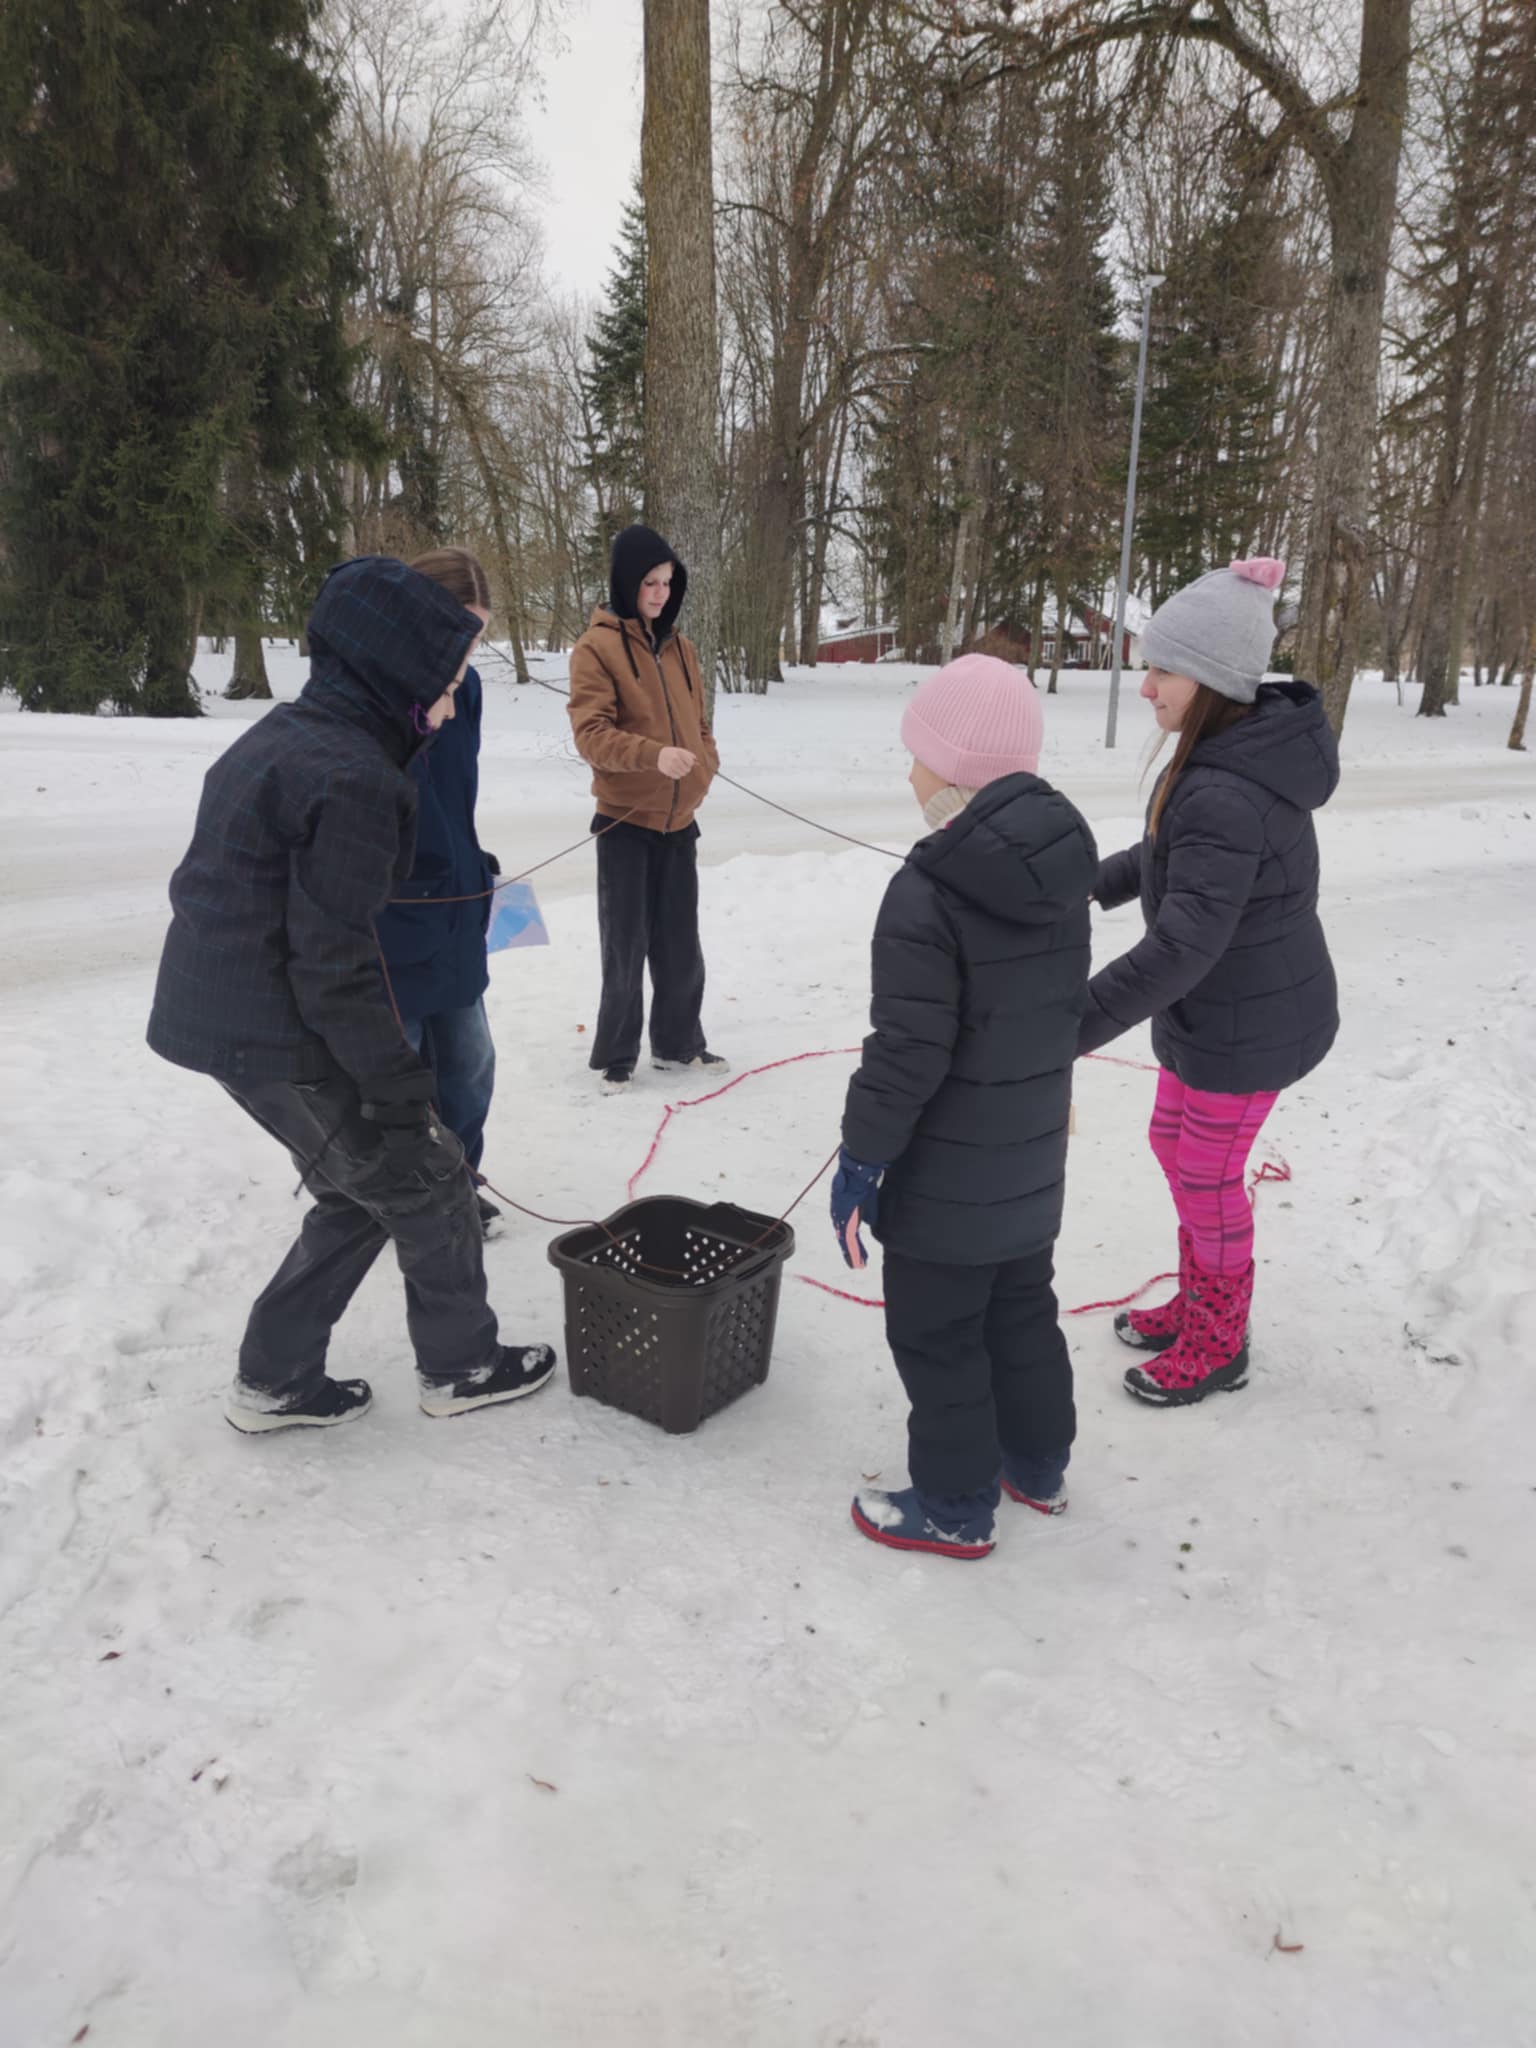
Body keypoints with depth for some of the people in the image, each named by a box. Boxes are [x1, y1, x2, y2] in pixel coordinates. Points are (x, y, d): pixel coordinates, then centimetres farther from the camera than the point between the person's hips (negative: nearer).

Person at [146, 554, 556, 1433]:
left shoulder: (280, 737, 11)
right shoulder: (353, 780, -22)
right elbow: (336, 964, -24)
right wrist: (399, 1088, -15)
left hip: (217, 1013, 10)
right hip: (279, 1039, -10)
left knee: (364, 1189, 21)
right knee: (426, 1179, 8)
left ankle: (277, 1381, 29)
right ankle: (461, 1365, 25)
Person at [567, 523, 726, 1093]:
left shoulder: (680, 647, 11)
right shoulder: (596, 646, -9)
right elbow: (590, 732, -16)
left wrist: (706, 763, -3)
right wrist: (653, 755, -31)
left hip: (678, 820, 5)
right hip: (624, 820, -5)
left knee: (680, 942, 12)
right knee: (626, 944, 1)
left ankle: (679, 1043, 25)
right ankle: (617, 1055, 13)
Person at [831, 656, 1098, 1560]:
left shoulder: (927, 893, -25)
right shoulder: (1063, 875, 0)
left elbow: (906, 1051, -24)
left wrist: (862, 1157, -13)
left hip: (948, 1172, -8)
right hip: (1033, 1155, 8)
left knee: (937, 1337, 9)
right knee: (1023, 1308, 24)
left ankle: (956, 1507, 24)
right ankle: (1037, 1466, 41)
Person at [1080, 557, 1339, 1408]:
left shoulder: (1226, 795, -32)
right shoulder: (1236, 751, 0)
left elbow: (1182, 945, -37)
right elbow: (1174, 852, 18)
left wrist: (1066, 1028, -38)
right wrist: (1095, 885, 22)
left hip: (1247, 1024, -10)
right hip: (1219, 1009, 10)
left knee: (1207, 1179, 8)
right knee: (1176, 1143, 23)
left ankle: (1218, 1345, 31)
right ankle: (1198, 1303, 43)